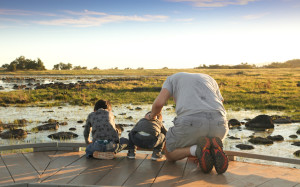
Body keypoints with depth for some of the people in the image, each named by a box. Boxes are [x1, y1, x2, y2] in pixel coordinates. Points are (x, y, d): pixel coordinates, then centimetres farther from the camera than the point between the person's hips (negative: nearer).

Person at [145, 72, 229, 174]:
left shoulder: (172, 78, 28)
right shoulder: (210, 80, 37)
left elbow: (159, 102, 9)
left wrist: (152, 115, 32)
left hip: (191, 123, -3)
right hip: (217, 124, 4)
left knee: (170, 155, 27)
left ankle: (198, 150, -6)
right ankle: (215, 150, -2)